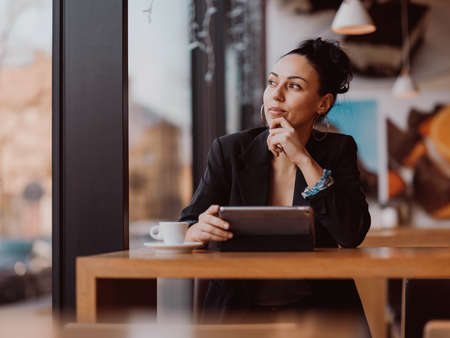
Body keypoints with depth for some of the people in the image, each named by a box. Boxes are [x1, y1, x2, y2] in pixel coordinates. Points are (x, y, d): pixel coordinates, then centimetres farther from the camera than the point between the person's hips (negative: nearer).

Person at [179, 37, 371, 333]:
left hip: (316, 310, 0)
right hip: (240, 310, 0)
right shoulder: (230, 150, 2)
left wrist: (303, 159, -15)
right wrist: (198, 231, -30)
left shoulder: (338, 150, 3)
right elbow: (188, 228, -5)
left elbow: (353, 234, -12)